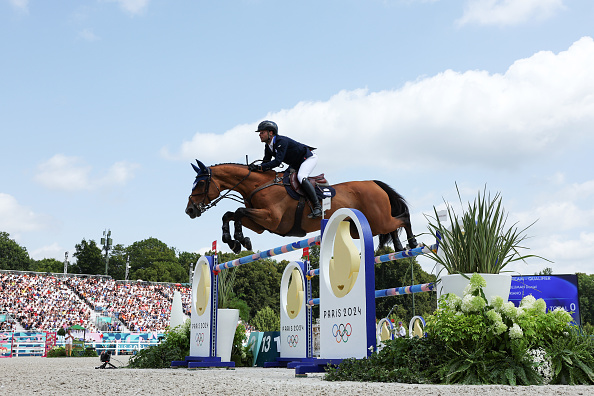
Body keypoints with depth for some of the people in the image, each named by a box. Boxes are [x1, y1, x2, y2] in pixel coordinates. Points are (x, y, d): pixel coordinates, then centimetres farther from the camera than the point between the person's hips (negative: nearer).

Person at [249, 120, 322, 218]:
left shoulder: (281, 141, -29)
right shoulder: (268, 146, 0)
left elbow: (277, 161, -37)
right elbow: (266, 162, -1)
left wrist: (259, 167, -40)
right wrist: (255, 168, -21)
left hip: (308, 158, -10)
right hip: (296, 165, 10)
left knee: (301, 177, -32)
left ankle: (317, 206, -33)